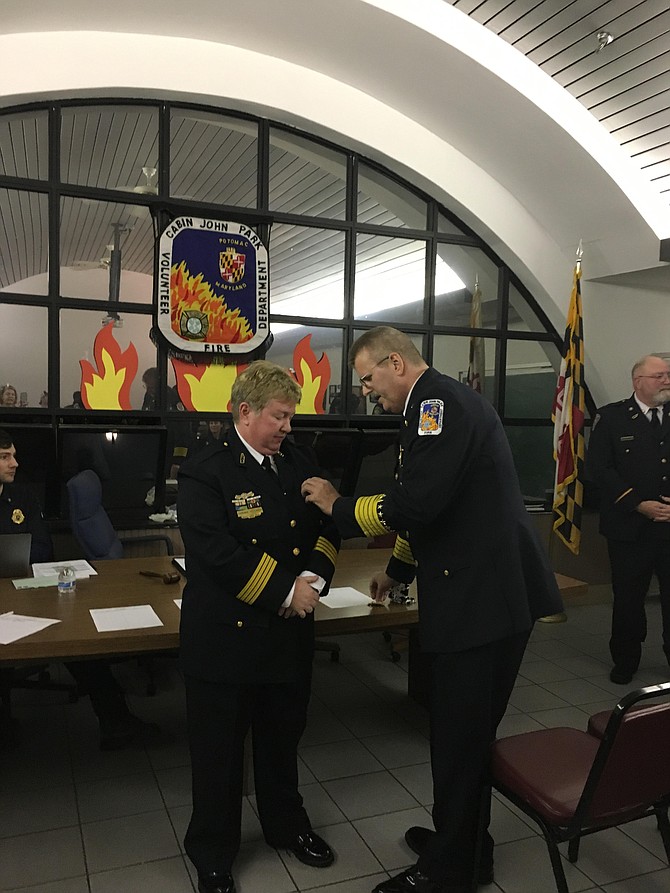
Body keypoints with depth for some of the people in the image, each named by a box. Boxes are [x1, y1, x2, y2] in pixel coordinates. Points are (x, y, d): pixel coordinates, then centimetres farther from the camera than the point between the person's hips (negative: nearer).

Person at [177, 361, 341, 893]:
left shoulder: (298, 462, 4)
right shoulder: (204, 473, -16)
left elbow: (327, 527, 7)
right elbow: (219, 553, -25)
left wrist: (313, 577, -11)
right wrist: (284, 592, -21)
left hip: (290, 632, 6)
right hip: (227, 637, -5)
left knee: (283, 738, 24)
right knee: (218, 749, 13)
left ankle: (286, 824, 48)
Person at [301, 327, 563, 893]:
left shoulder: (440, 402, -16)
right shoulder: (443, 403, 17)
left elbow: (415, 503, -26)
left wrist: (338, 506, -10)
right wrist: (398, 569, 28)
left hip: (482, 601, -10)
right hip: (482, 593, 10)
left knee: (460, 740, 5)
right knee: (466, 735, 21)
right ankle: (466, 846, 39)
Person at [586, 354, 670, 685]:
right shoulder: (611, 417, 0)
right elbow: (598, 468, -7)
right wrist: (639, 504, -13)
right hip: (630, 529, -2)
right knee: (628, 598, 9)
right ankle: (625, 661, 26)